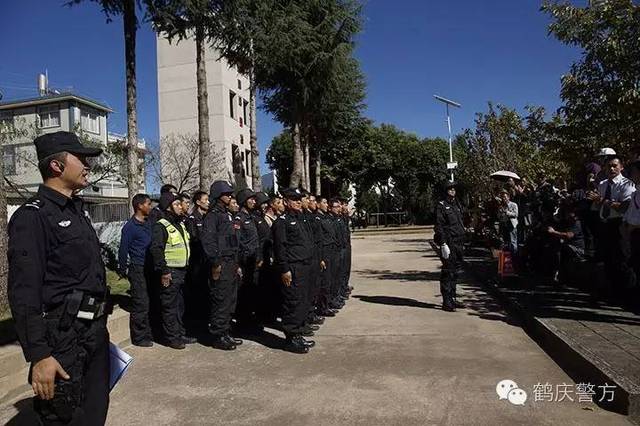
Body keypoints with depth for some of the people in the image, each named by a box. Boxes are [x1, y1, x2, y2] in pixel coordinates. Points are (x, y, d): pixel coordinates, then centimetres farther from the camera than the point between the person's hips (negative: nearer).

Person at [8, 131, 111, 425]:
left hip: (96, 332, 8)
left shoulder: (78, 210, 12)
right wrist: (38, 355, -22)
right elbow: (24, 294, -19)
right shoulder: (32, 216, -14)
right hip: (63, 339, -8)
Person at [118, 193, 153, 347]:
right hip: (138, 269, -7)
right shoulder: (130, 226, -10)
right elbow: (123, 249, -8)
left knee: (150, 301, 11)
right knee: (141, 304, -3)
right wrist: (123, 270, -5)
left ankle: (148, 333, 23)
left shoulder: (147, 224, 13)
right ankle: (139, 338, 8)